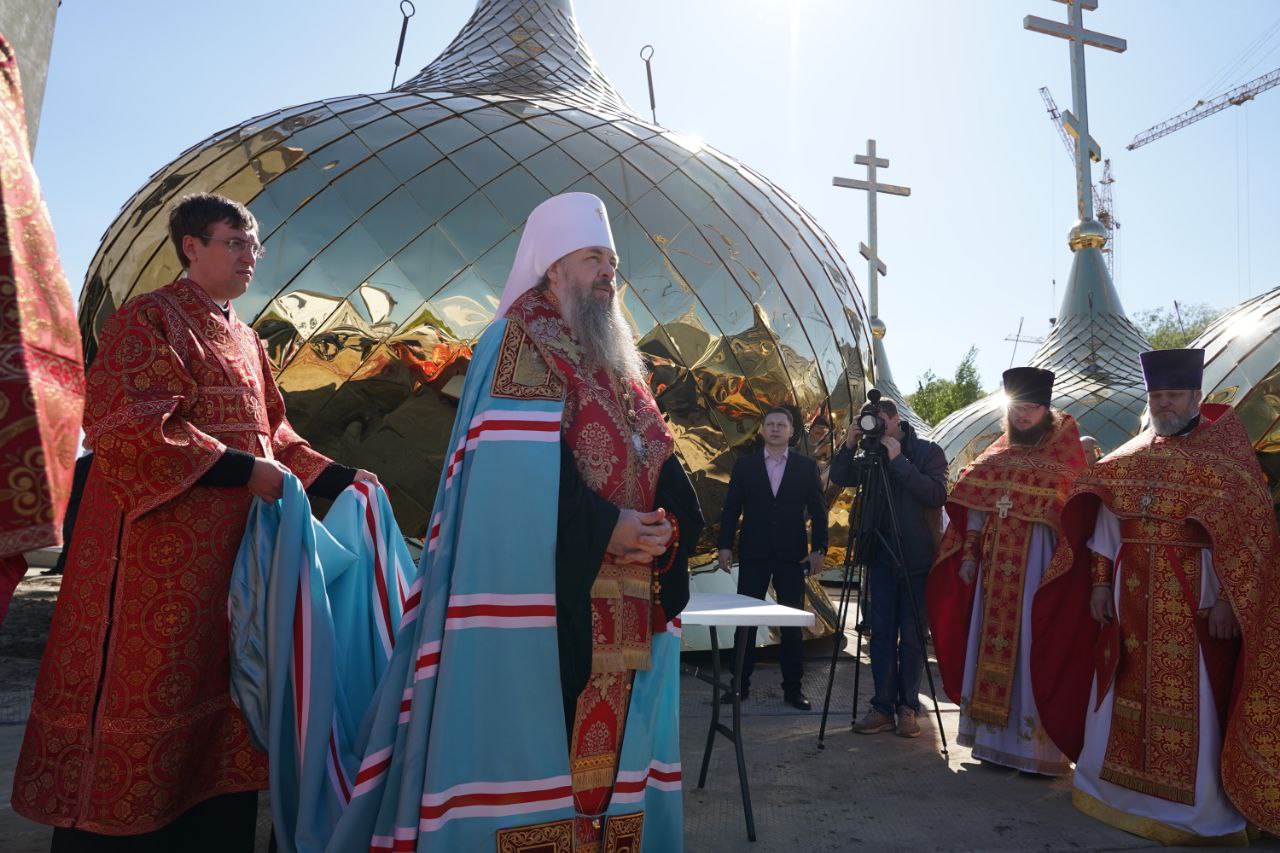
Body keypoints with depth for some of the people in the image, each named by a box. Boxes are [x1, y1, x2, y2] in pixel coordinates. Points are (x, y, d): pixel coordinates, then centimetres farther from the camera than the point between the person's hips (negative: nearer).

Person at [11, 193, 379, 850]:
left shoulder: (245, 341, 19)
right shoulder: (148, 319, -4)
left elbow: (273, 434, 21)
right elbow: (124, 425, -17)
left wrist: (340, 478, 11)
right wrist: (243, 469, -20)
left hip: (236, 549, 8)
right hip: (160, 550, -7)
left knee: (219, 696, 11)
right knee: (141, 695, -1)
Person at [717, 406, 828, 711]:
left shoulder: (806, 466, 4)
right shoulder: (745, 464, 4)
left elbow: (818, 511, 3)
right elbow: (731, 508, 4)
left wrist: (818, 549, -4)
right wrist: (725, 545, -2)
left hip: (791, 555, 0)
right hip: (753, 554, 0)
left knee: (793, 623, 5)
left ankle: (793, 687, 15)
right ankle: (740, 683, 15)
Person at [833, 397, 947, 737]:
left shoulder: (928, 451, -2)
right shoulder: (872, 457, 9)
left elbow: (937, 494, -15)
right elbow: (838, 478, 5)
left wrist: (899, 461, -19)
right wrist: (849, 446, -10)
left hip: (918, 560, -3)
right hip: (882, 558, 4)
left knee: (912, 637, 3)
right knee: (881, 633, 3)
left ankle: (908, 707, 14)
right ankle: (883, 707, 9)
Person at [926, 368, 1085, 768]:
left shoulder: (1064, 449, 0)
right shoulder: (997, 453, 14)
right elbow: (975, 505, 14)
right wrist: (969, 553, 8)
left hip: (1037, 559, -5)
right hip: (996, 561, 5)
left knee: (1031, 646, -5)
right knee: (992, 643, 8)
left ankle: (1037, 743, 4)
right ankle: (994, 737, 18)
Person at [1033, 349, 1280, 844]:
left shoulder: (1225, 455, -2)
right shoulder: (1128, 459, 10)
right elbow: (1103, 525, 11)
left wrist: (1226, 598, -15)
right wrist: (1100, 583, 4)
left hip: (1193, 604, -4)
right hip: (1132, 603, 4)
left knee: (1190, 703, 2)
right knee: (1124, 695, 11)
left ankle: (1195, 810, 16)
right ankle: (1117, 790, 26)